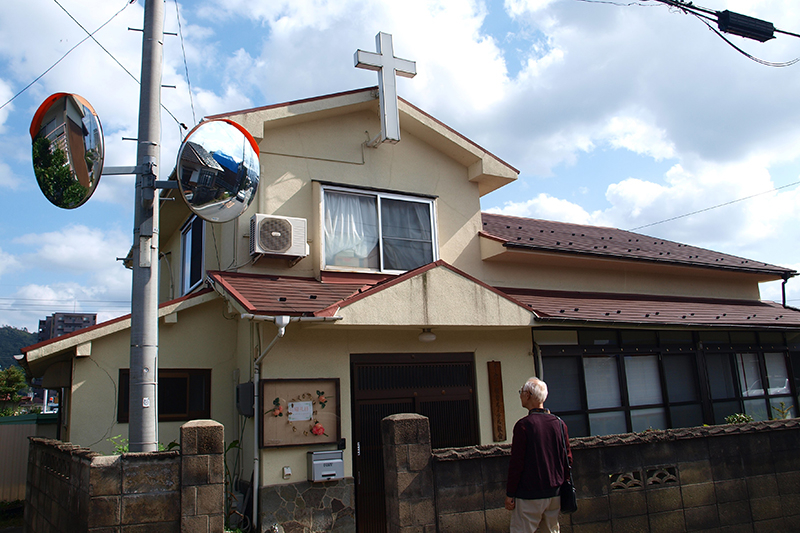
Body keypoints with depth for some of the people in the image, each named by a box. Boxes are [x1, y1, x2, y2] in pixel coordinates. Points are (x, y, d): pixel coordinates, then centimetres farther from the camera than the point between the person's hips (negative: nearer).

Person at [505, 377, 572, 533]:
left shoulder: (523, 425, -13)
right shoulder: (559, 423, 3)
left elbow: (516, 463, -13)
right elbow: (568, 459, 9)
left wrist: (509, 494, -6)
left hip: (529, 496, -6)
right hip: (555, 494, 6)